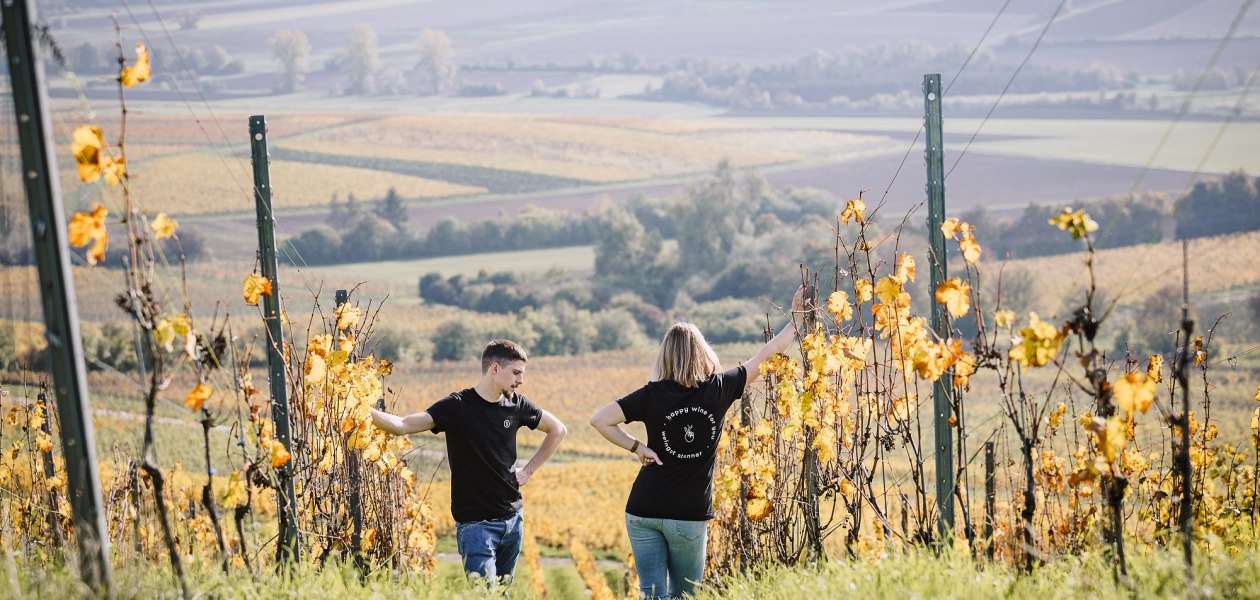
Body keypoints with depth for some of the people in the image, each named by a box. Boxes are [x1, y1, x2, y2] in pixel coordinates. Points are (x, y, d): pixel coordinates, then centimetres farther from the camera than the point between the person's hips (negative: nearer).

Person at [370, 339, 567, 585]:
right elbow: (403, 425, -20)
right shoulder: (458, 406, -12)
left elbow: (558, 430, 19)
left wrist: (529, 470, 10)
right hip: (476, 523, -5)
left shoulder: (516, 405, 3)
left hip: (513, 520, 6)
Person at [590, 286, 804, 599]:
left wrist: (637, 447, -1)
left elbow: (599, 420, -8)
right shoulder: (719, 389, -4)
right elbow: (767, 355, 7)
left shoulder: (653, 394, -5)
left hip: (644, 512, 0)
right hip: (689, 516, 0)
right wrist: (797, 318, 19)